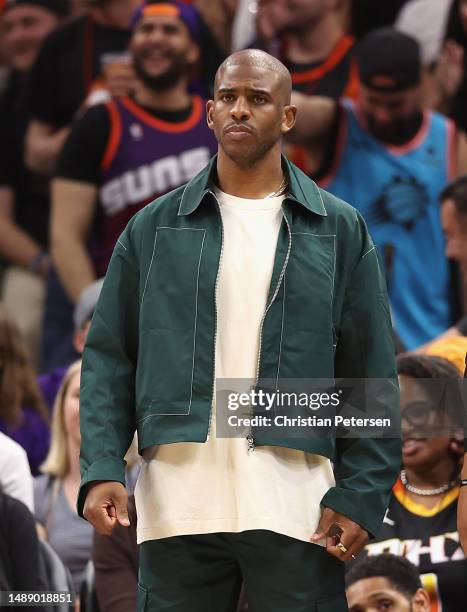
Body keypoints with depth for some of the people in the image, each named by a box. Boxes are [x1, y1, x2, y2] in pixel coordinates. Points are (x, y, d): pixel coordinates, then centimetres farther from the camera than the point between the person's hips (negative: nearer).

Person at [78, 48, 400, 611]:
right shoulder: (154, 228, 11)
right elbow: (110, 359, 9)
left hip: (297, 512, -1)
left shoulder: (340, 231, 9)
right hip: (177, 501, 1)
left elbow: (370, 375, 6)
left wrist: (361, 494, -4)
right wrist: (102, 469, -5)